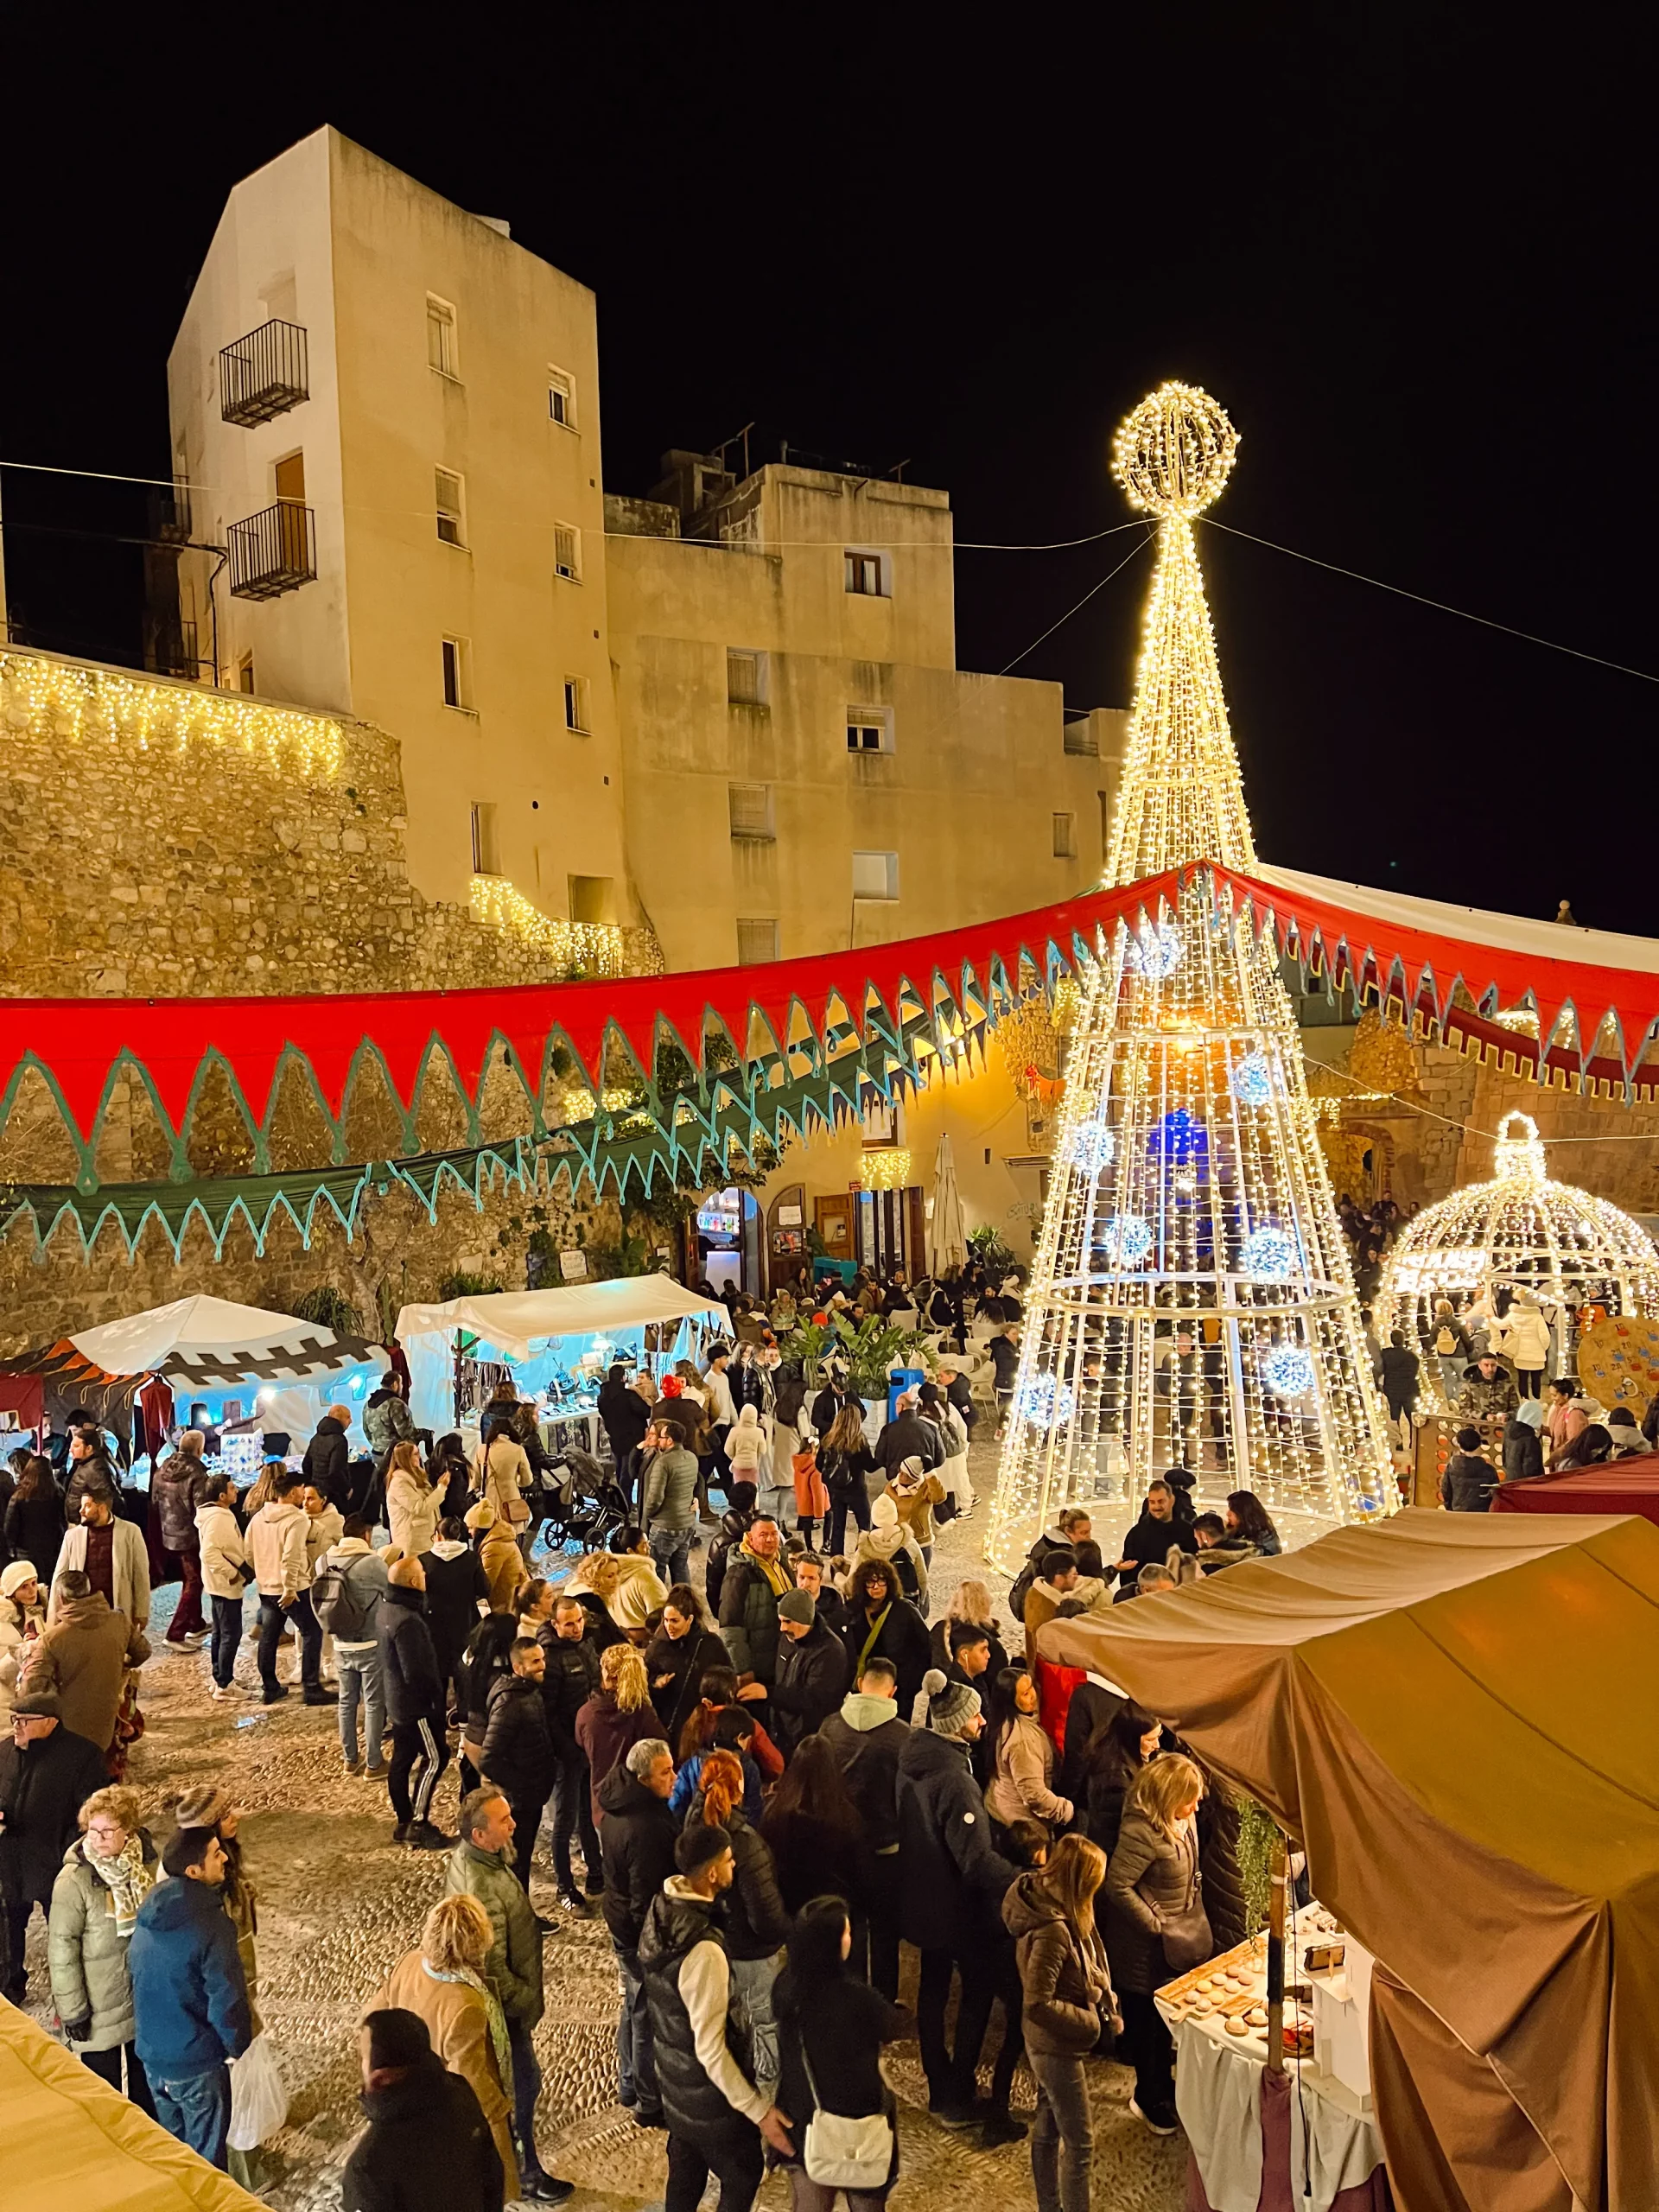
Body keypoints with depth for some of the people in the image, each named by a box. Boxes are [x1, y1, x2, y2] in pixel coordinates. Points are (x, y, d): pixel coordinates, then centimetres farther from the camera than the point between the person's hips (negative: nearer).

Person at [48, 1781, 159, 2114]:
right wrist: (73, 2009, -14)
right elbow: (62, 1949, -16)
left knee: (147, 2078, 22)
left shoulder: (149, 1862, -8)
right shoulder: (74, 1880, -22)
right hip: (101, 2004, -5)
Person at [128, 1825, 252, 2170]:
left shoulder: (148, 1915, -5)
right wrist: (238, 2048, -7)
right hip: (197, 2062, -7)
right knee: (205, 2154, 14)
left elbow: (134, 1970, 8)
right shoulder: (210, 1925, -28)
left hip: (151, 2053, 7)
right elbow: (227, 2001, -24)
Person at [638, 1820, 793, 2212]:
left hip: (673, 2076, 7)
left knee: (686, 2170, 26)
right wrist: (759, 2110, -24)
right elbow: (710, 2050, -31)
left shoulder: (661, 1909, -13)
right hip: (707, 2092, -7)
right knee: (743, 2173, 16)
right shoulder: (704, 1951, -37)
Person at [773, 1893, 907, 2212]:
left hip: (801, 2117, 4)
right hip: (857, 2119, -4)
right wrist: (900, 2012, 14)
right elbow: (897, 2027, -9)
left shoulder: (785, 1987, -15)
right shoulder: (857, 1998, -30)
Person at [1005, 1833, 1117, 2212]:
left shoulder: (1046, 1902, -4)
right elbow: (1038, 2005, -31)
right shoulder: (1053, 1929, -32)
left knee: (1048, 2131, 23)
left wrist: (1101, 1997, -4)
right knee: (1080, 2143, 5)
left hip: (1048, 2044, 9)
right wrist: (1091, 2022, -19)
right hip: (1057, 2049, -9)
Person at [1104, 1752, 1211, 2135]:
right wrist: (1156, 1925, -21)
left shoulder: (1182, 1819, -5)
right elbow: (1117, 1885, -30)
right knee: (1148, 2021, 11)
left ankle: (1163, 2086, 43)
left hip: (1176, 1941, 8)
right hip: (1146, 1949, -8)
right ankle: (1148, 2098, 31)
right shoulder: (1142, 1832, -33)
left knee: (1167, 2020, 24)